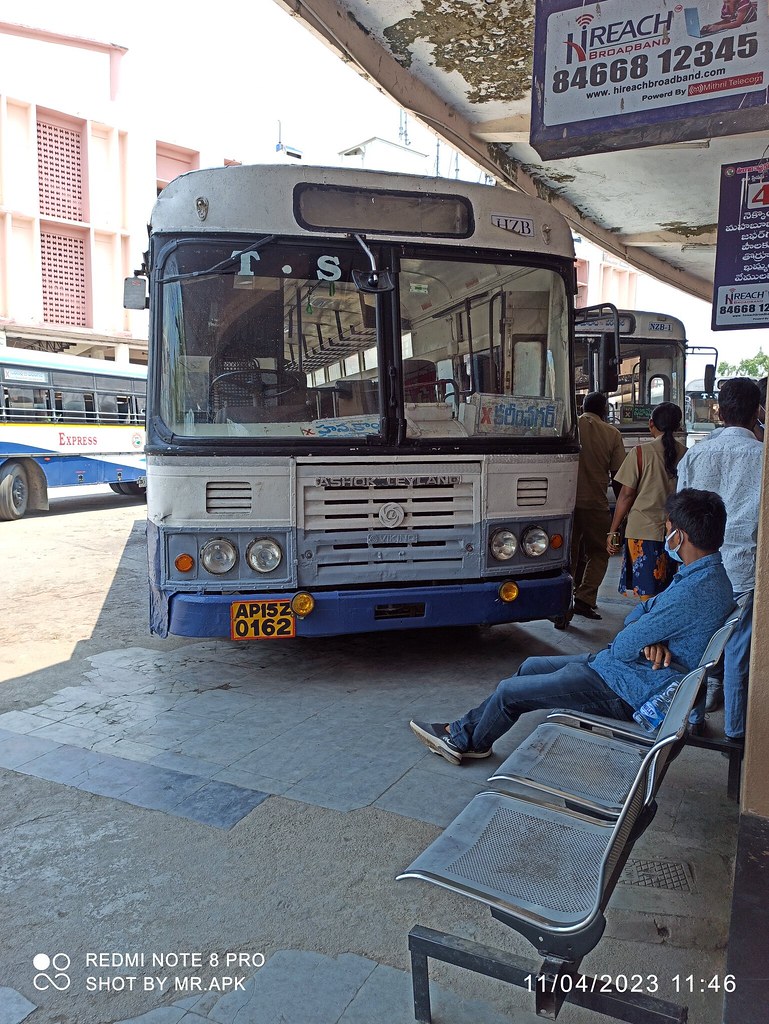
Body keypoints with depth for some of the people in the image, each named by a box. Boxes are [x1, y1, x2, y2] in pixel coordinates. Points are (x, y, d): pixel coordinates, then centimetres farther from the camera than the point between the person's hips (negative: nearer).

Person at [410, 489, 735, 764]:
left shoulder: (693, 592, -31)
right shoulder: (710, 575, 4)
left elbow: (622, 649, -25)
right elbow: (640, 613, 8)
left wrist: (641, 637, -2)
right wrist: (648, 637, -15)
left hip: (628, 690, -10)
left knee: (509, 692, 1)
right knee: (531, 666, 18)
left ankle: (471, 741, 30)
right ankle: (462, 731, 28)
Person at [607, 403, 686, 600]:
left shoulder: (641, 453, -7)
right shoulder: (686, 454, 3)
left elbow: (627, 495, -7)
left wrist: (613, 531, 1)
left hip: (643, 532, -4)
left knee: (648, 595, -2)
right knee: (667, 595, 13)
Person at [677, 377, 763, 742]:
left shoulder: (694, 455, -2)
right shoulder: (762, 456, -9)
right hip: (745, 570, -2)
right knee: (739, 653, 9)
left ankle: (693, 719, 26)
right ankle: (735, 731, 21)